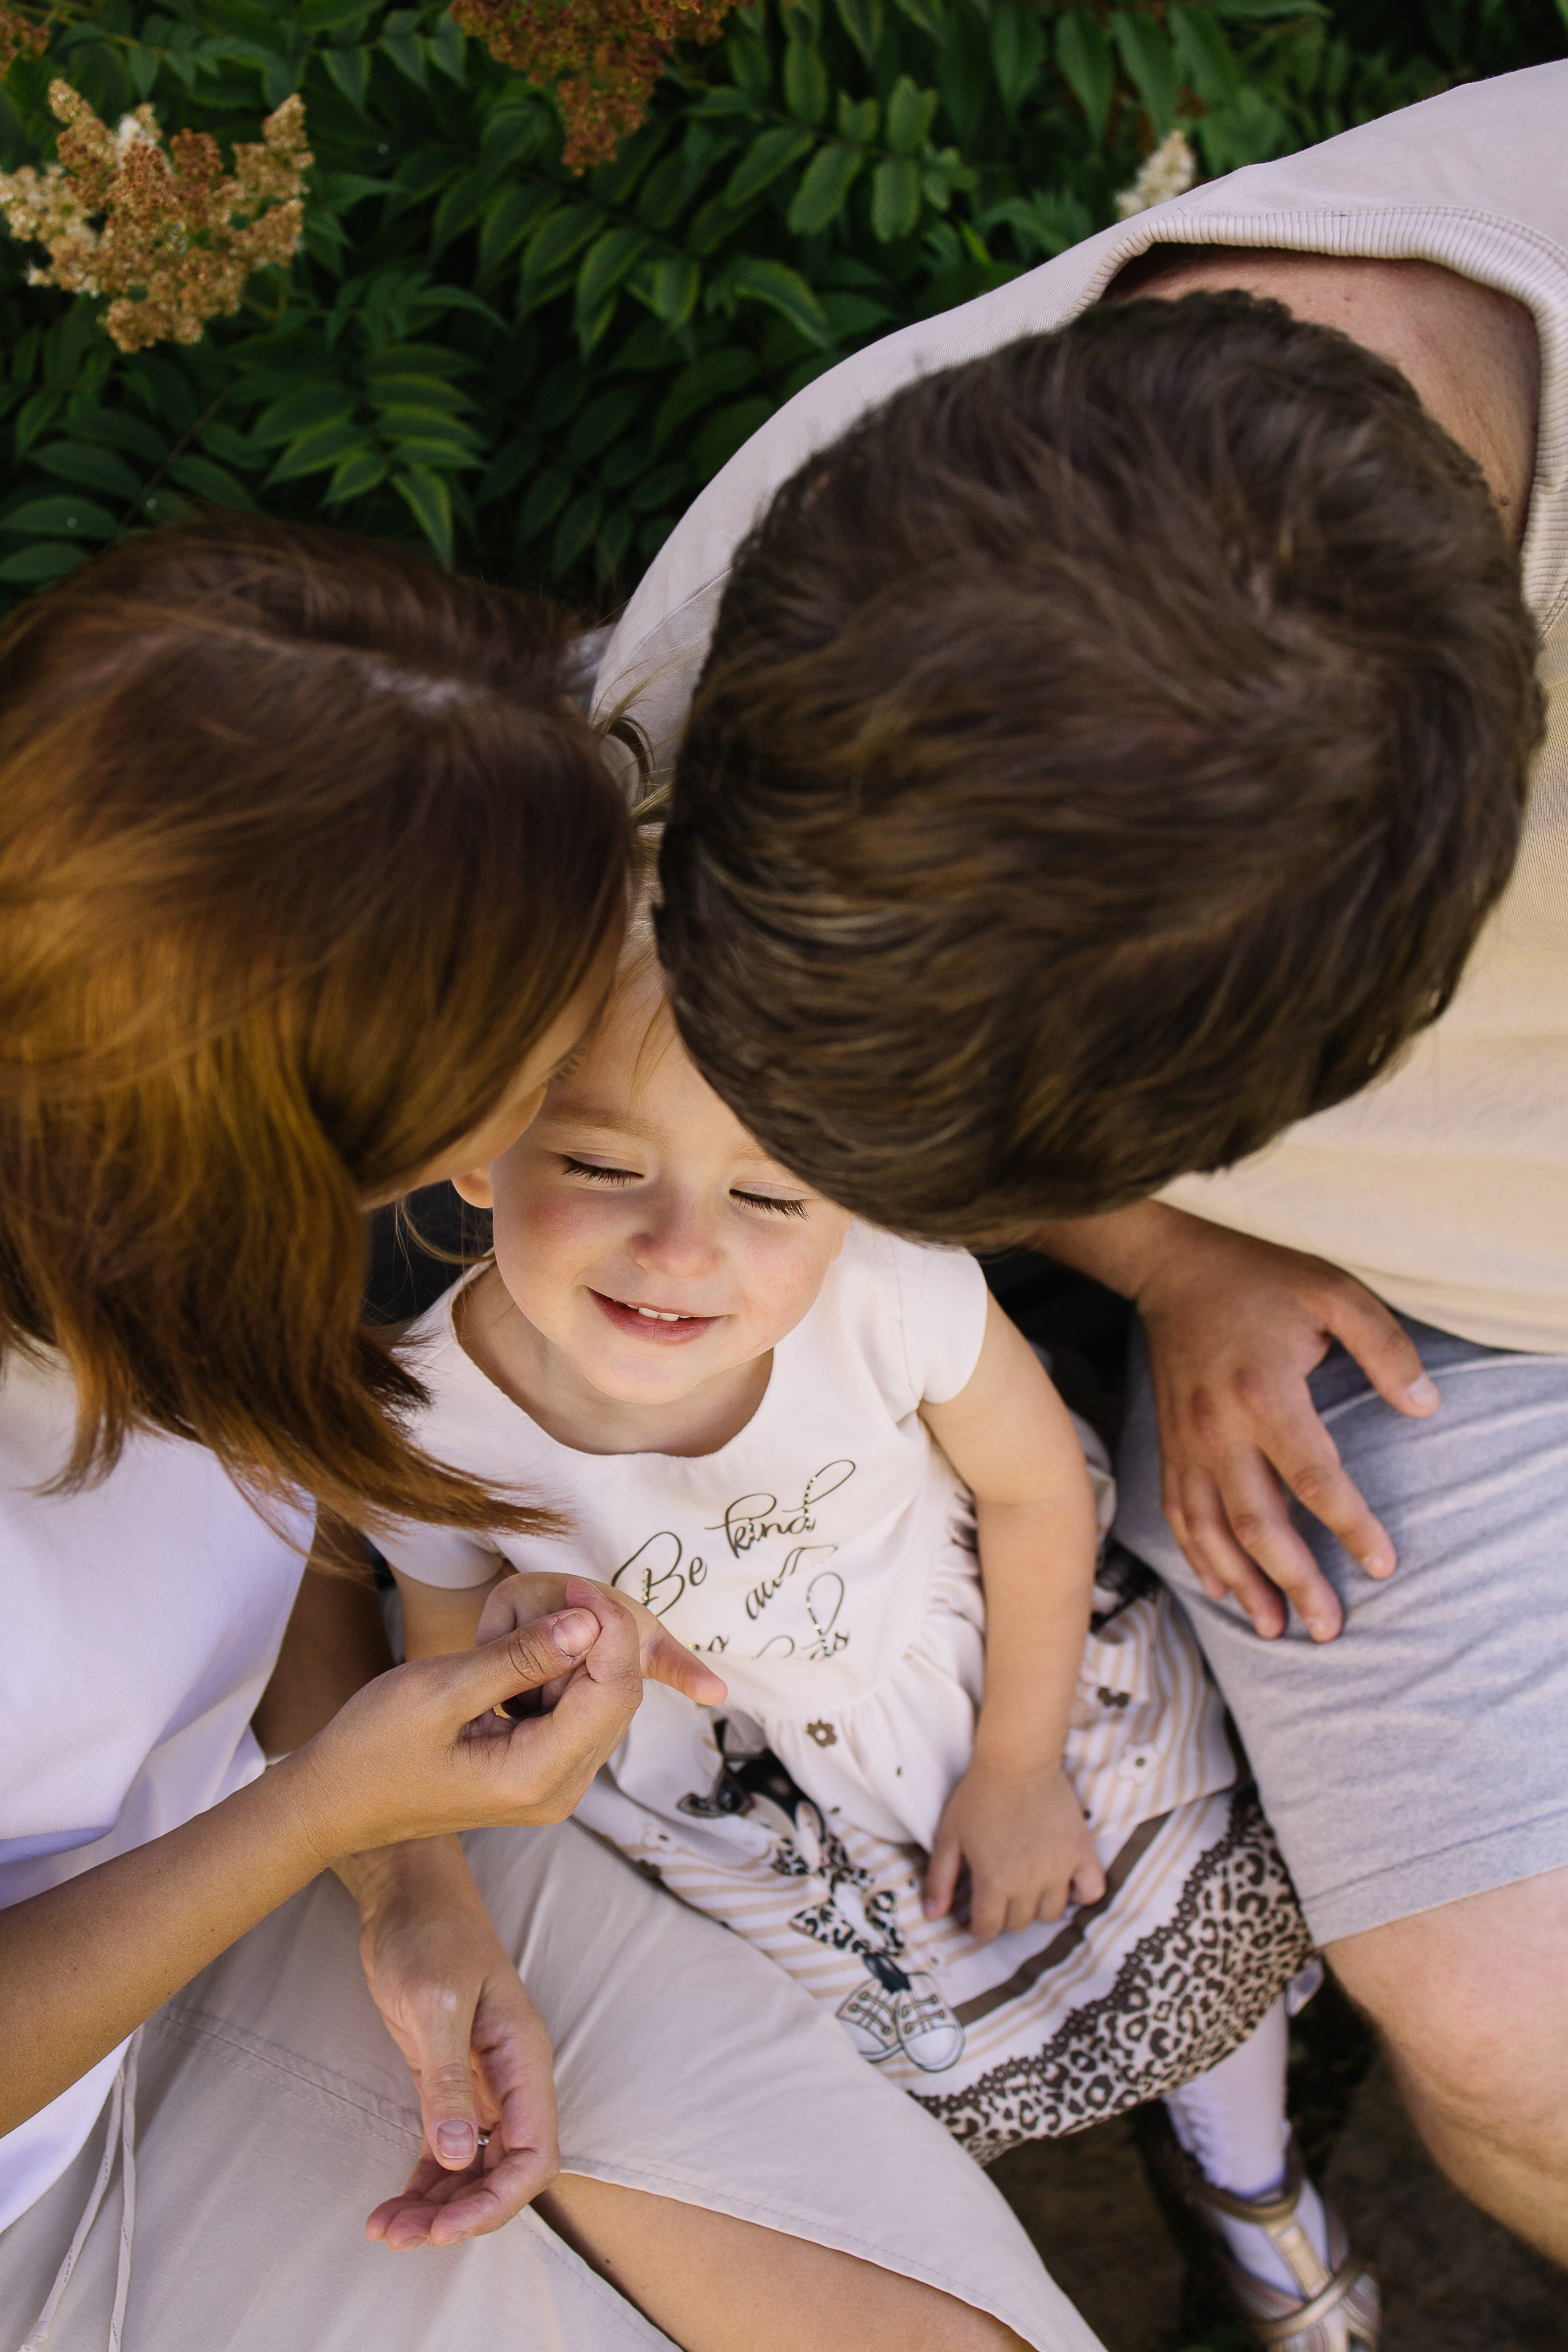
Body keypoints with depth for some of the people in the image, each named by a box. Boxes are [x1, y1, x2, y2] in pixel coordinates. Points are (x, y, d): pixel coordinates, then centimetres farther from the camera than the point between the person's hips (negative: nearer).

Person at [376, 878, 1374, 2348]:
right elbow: (438, 1662, -9)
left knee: (1198, 1922, 18)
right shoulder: (434, 1425, -31)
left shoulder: (892, 1292, -37)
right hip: (742, 1788, 0)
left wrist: (1020, 1765, -6)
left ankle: (1254, 2185, 53)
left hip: (1016, 1673, 0)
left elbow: (1036, 1486, -15)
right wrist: (508, 1649, -32)